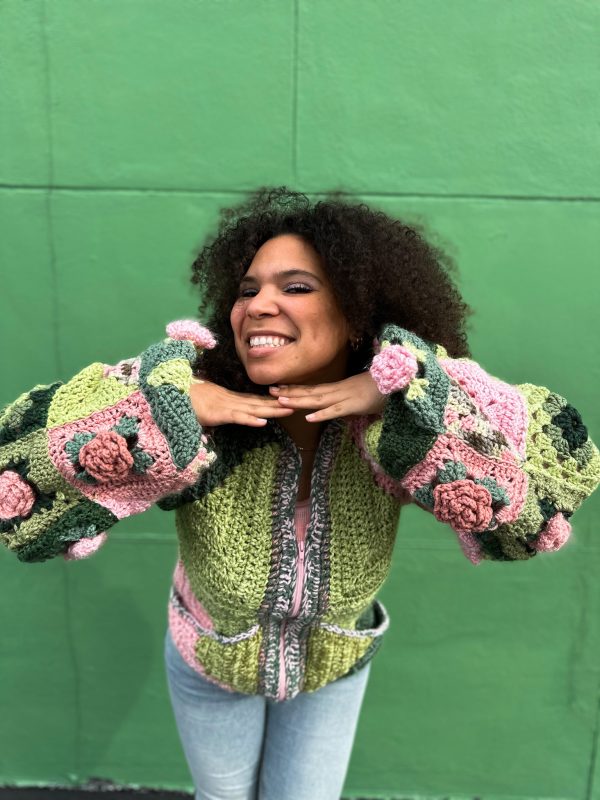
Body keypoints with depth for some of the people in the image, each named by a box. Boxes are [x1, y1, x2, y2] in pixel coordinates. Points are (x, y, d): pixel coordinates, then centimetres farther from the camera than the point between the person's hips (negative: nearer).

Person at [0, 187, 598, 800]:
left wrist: (399, 395, -45)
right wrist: (170, 406, -45)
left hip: (334, 668, 1)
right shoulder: (200, 416, -33)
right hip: (210, 666, 0)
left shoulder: (396, 430, -29)